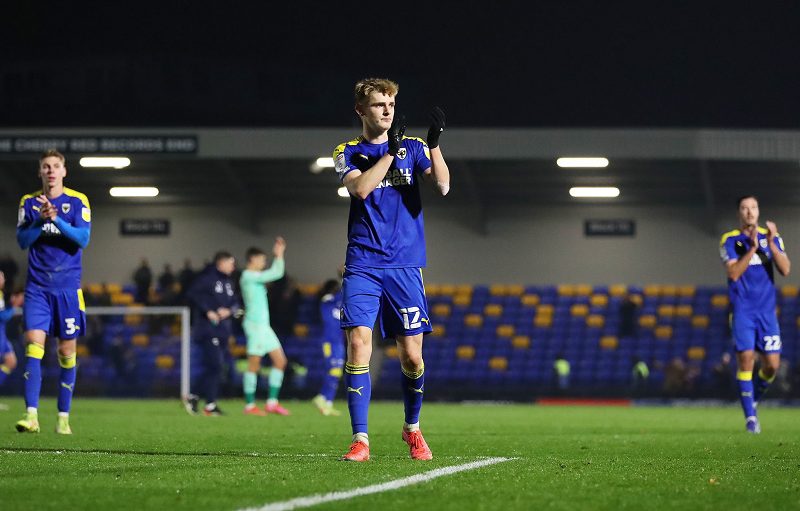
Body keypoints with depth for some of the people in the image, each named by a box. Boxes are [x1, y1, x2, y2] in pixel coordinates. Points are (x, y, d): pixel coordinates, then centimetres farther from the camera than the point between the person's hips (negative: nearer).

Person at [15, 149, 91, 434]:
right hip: (37, 287, 1)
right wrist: (40, 220, -17)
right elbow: (22, 240, -1)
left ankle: (63, 418, 10)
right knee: (33, 344, -13)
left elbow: (83, 239, -10)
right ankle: (31, 415, -18)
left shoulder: (78, 202, 1)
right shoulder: (29, 202, 6)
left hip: (68, 287, -1)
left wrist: (56, 219, -23)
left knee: (67, 352, 3)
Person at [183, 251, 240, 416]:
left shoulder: (228, 282, 17)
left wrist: (229, 310, -6)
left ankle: (193, 396, 18)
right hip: (208, 329, -8)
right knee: (214, 365, -11)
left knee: (214, 367, 8)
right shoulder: (207, 278, -7)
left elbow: (235, 303, 16)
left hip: (223, 330, 8)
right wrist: (208, 311, -20)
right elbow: (194, 294, -17)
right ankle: (210, 405, -6)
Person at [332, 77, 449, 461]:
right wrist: (390, 151, -17)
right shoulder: (348, 153, 6)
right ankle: (360, 440, -12)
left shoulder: (412, 147, 9)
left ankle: (412, 428, 25)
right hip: (363, 265, -1)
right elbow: (360, 188, -14)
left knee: (411, 355, 1)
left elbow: (443, 186, -7)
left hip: (405, 266, 1)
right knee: (358, 344, -15)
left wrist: (434, 143, -20)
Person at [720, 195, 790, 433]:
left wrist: (771, 243, -15)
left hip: (767, 309, 3)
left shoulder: (771, 236, 8)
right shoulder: (730, 240, 0)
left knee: (772, 364, -2)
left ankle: (753, 400, 25)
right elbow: (733, 273, -13)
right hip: (742, 310, -3)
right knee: (746, 358, -12)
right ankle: (750, 416, -5)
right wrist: (752, 247, -20)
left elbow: (785, 269, -3)